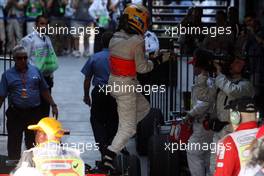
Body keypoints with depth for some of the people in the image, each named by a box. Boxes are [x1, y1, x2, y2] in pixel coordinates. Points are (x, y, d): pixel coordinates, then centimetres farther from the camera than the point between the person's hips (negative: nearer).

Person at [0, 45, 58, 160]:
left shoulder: (35, 71, 7)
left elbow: (44, 90, 12)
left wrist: (53, 105, 9)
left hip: (34, 113, 1)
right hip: (15, 114, -1)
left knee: (33, 143, 6)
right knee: (14, 144, 2)